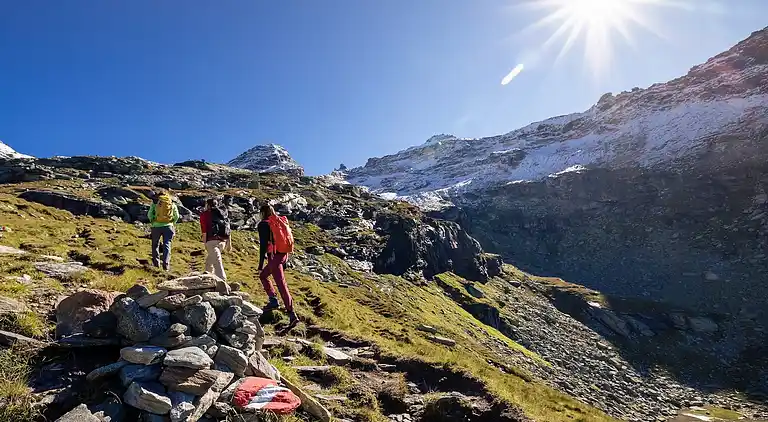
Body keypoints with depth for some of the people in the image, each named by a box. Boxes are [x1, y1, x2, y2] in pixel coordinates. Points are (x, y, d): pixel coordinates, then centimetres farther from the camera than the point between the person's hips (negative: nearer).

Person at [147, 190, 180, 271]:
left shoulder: (155, 201, 5)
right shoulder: (172, 203, 9)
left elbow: (149, 214, -1)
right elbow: (177, 216, 7)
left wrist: (152, 222, 13)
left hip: (156, 226, -1)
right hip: (168, 226, 1)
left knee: (155, 244, 16)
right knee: (167, 245, 4)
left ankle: (156, 262, 20)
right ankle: (166, 264, -4)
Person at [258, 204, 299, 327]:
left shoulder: (263, 224, -5)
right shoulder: (281, 222, 15)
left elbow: (263, 245, -12)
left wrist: (260, 265, -10)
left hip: (274, 257, -8)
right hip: (284, 255, 8)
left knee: (281, 285, -4)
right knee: (263, 275, 24)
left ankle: (292, 314, -7)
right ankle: (273, 301, 20)